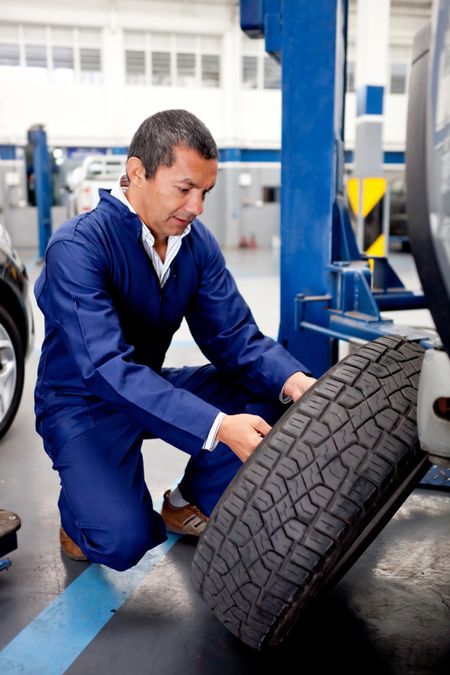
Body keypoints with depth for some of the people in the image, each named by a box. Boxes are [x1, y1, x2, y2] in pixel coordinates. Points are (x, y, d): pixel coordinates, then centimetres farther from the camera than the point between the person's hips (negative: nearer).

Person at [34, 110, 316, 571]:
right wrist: (217, 427, -45)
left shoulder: (197, 241, -6)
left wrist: (293, 380, -30)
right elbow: (107, 369, -35)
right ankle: (79, 515, 12)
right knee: (124, 540, -26)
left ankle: (192, 504, 7)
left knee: (271, 392, -13)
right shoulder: (77, 247, -26)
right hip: (84, 403, -6)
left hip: (152, 386, 6)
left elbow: (234, 337, -9)